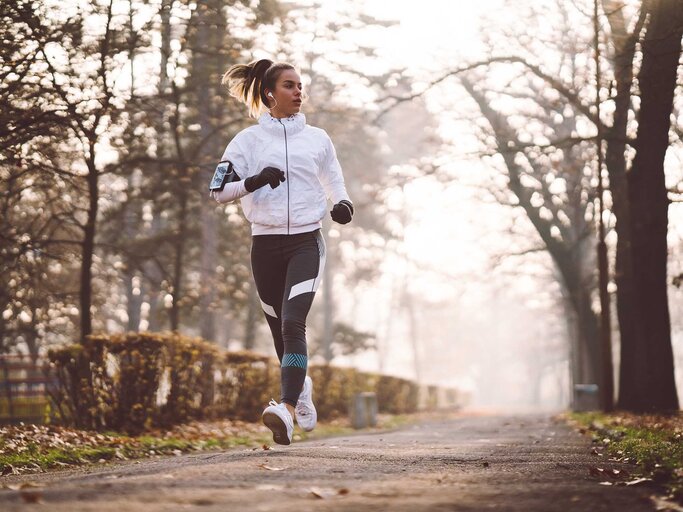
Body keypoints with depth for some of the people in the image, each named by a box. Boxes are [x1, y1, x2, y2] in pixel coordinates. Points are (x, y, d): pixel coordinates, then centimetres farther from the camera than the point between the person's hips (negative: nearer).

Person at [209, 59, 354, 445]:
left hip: (307, 242, -1)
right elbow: (219, 191, 1)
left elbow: (335, 184, 21)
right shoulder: (249, 140, 4)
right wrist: (254, 181, -17)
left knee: (293, 323, -20)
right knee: (280, 329, 10)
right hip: (266, 244, 1)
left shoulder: (317, 138, 10)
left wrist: (343, 205, -1)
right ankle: (301, 386, 39)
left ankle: (287, 411, -31)